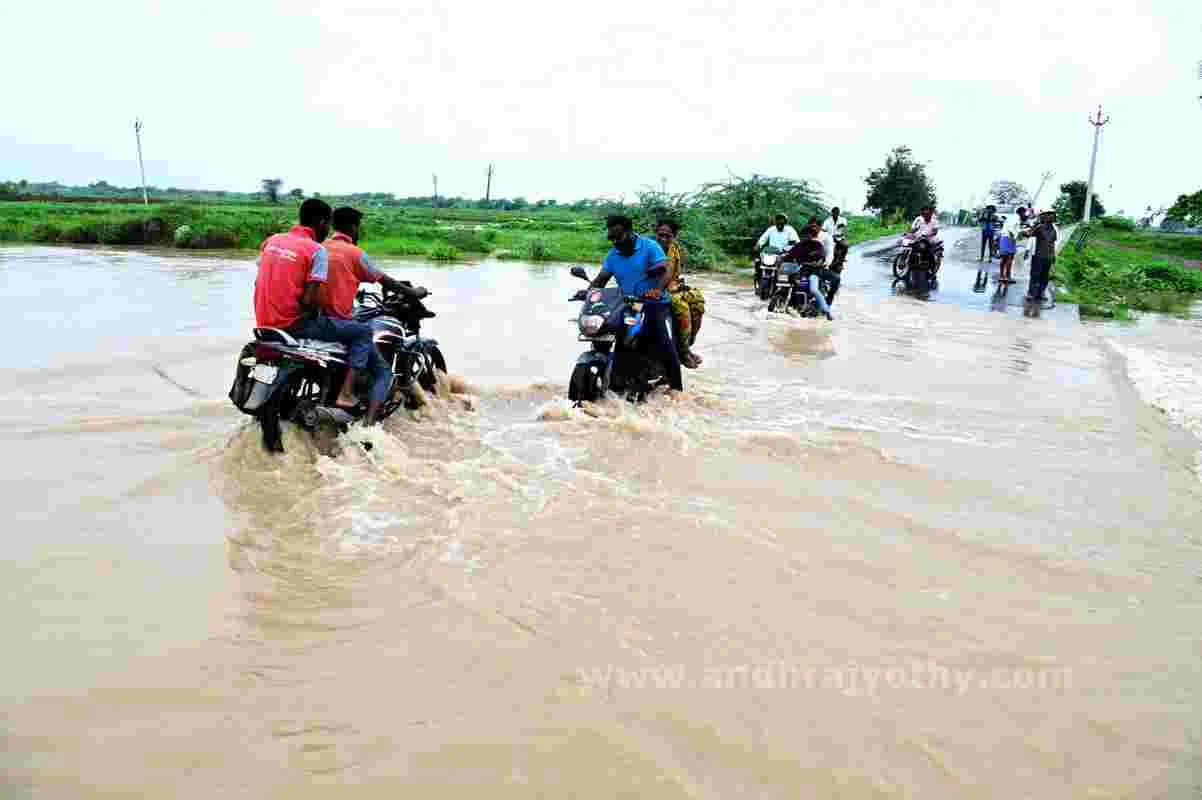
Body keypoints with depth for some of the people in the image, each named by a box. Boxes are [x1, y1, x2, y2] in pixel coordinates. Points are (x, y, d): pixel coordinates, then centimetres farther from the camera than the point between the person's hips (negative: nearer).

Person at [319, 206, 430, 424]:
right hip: (341, 323, -7)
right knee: (383, 371, -1)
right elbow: (383, 280, -3)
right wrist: (414, 293, 9)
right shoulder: (353, 252, -6)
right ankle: (369, 423, -20)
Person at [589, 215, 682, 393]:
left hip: (653, 302, -6)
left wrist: (657, 291, -36)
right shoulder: (613, 254, 12)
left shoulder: (649, 246, -5)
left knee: (660, 341, -20)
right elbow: (601, 278, 7)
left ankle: (675, 385, -14)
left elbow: (664, 272, -16)